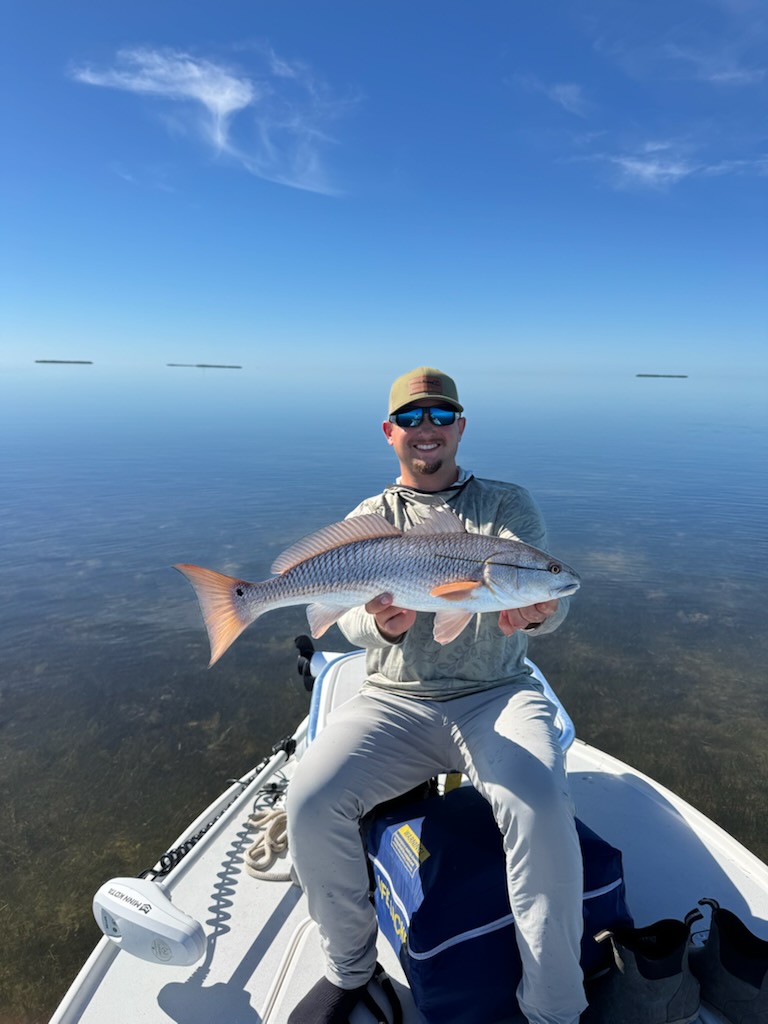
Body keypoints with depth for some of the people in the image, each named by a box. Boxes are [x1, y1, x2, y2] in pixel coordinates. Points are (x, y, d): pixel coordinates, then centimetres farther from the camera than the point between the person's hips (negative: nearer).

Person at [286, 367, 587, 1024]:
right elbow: (351, 619, -3)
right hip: (394, 700, 2)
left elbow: (551, 598, -8)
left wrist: (535, 610, -34)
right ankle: (349, 970, 9)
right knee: (310, 804, -21)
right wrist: (382, 623, -29)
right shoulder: (366, 521, 9)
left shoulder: (507, 504, 6)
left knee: (543, 807, -30)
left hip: (495, 697, -1)